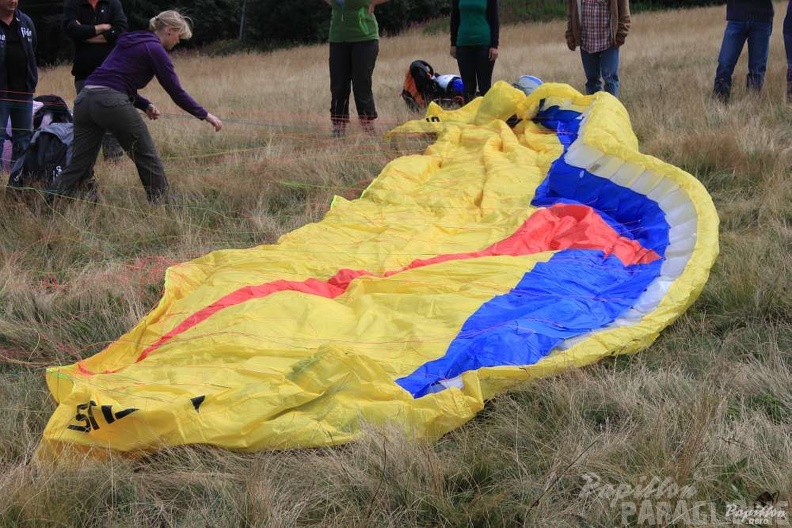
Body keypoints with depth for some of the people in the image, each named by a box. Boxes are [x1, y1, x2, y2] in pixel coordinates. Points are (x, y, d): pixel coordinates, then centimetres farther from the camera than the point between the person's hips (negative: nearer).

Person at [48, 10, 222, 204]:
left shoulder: (131, 42, 26)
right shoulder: (155, 50, 1)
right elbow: (176, 92, 0)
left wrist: (145, 105, 18)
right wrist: (204, 115, 8)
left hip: (84, 99, 8)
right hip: (111, 103, -8)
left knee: (79, 165, 7)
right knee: (147, 157, 8)